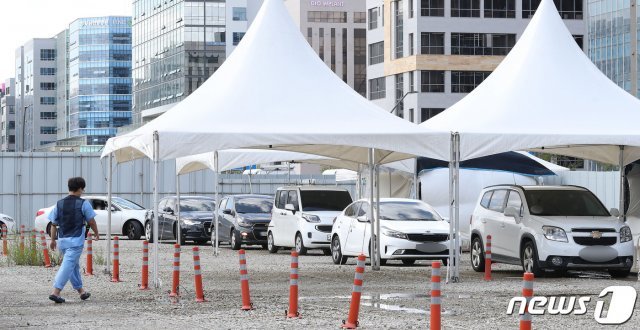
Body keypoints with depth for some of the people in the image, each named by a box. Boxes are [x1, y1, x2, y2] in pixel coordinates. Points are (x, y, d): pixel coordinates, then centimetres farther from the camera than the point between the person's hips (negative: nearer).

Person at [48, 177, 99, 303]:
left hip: (62, 240, 6)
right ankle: (55, 292, -18)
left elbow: (54, 224, 7)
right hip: (76, 240, -6)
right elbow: (91, 221, -1)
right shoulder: (83, 204, -6)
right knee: (68, 265, -8)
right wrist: (96, 234, 16)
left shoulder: (59, 204, 6)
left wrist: (53, 240, 15)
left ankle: (81, 291, 29)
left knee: (74, 265, 20)